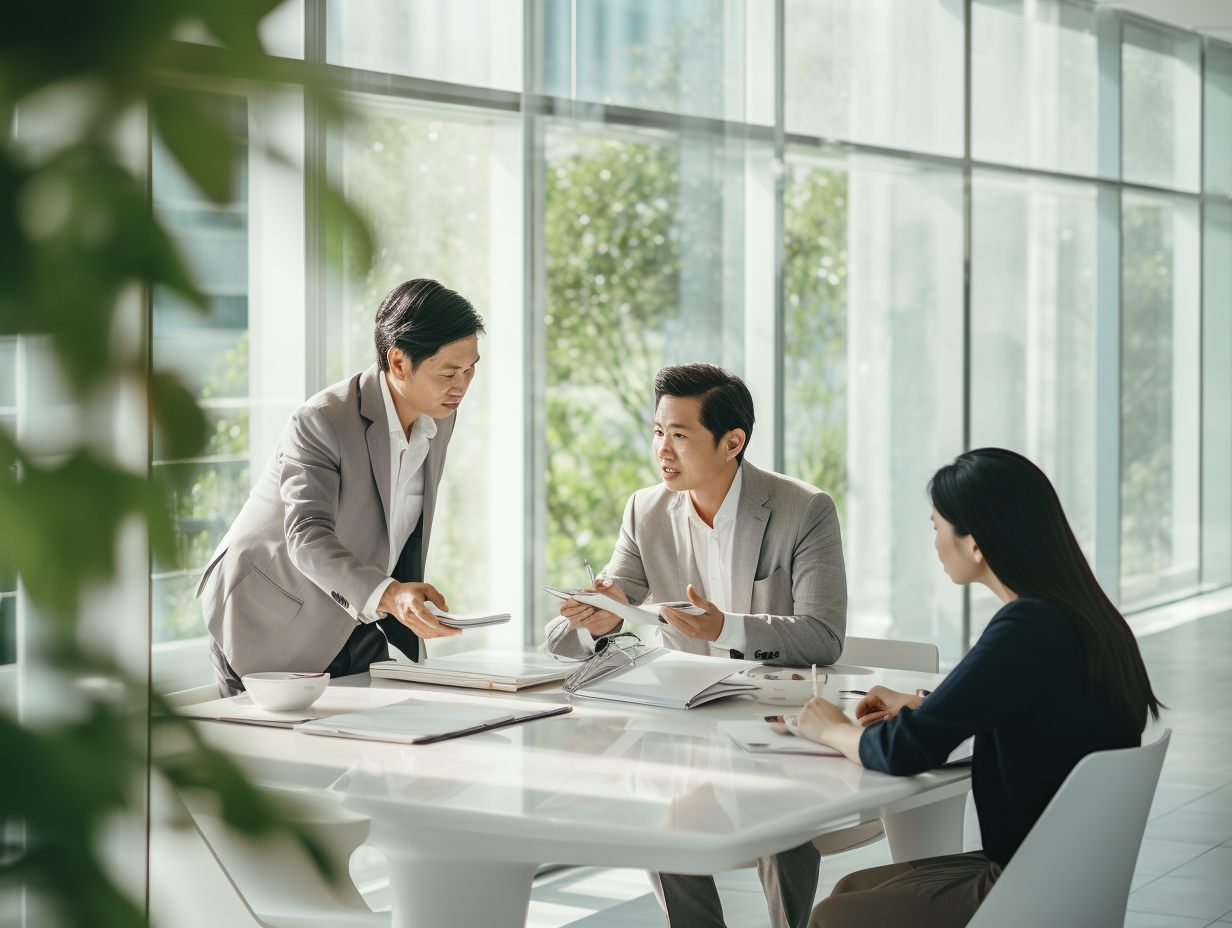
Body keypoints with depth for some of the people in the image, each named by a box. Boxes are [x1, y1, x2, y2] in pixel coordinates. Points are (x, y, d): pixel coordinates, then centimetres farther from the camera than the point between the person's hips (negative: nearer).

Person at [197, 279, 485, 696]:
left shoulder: (440, 417, -1)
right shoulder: (320, 422, -24)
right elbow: (308, 538, -37)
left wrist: (410, 614, 14)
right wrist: (389, 596, -52)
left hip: (351, 625, 6)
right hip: (270, 624, -6)